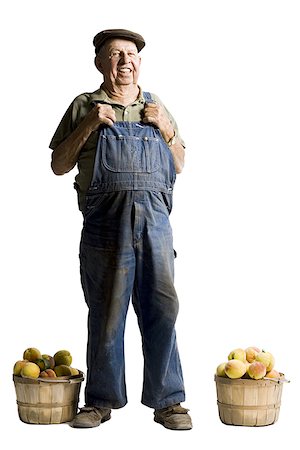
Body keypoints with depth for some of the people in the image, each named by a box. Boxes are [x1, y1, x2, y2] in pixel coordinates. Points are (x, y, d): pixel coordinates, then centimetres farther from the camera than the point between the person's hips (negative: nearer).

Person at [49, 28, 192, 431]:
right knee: (106, 312, 2)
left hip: (154, 219, 2)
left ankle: (167, 401, 6)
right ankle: (101, 401, 14)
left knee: (162, 307, -3)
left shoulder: (156, 108, 20)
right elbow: (58, 165, 8)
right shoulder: (84, 107, 12)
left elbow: (179, 165, 21)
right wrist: (88, 125, -4)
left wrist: (165, 127, 4)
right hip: (104, 220, -2)